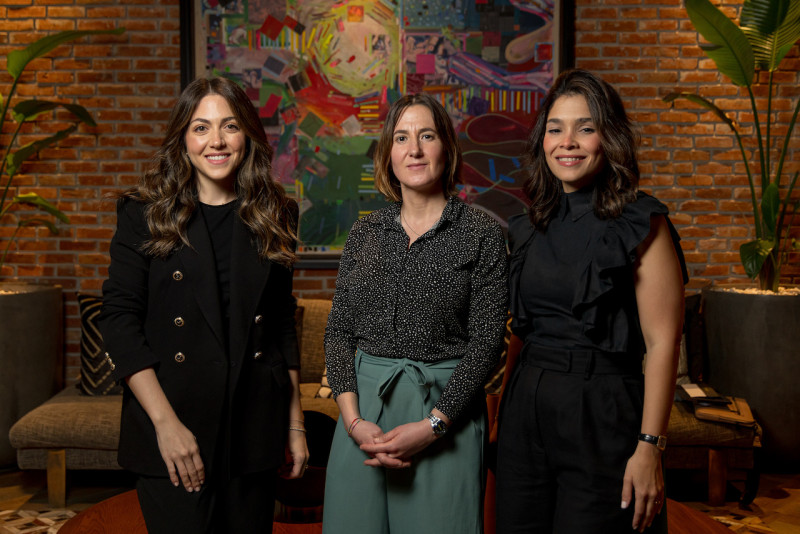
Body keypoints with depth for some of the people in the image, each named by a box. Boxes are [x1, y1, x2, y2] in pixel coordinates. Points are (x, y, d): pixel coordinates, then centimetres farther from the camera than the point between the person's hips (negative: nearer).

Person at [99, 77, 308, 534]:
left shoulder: (273, 217, 7)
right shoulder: (145, 214, -1)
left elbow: (283, 324, 10)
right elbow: (120, 320, -6)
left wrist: (295, 424, 8)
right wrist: (165, 422, -14)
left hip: (255, 428, 3)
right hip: (172, 431, -2)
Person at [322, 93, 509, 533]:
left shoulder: (481, 233, -4)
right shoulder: (364, 233, 6)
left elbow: (486, 341, -7)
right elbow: (338, 331, 5)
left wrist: (432, 424, -13)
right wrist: (353, 418, -6)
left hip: (445, 408, -3)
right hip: (364, 404, 3)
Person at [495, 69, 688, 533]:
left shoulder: (641, 223, -7)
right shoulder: (528, 227, 9)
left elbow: (663, 342, -11)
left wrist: (650, 446, -16)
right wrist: (503, 415, 13)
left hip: (603, 414, -5)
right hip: (526, 409, 5)